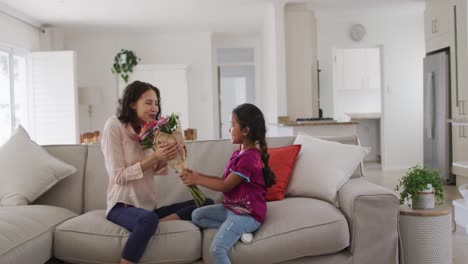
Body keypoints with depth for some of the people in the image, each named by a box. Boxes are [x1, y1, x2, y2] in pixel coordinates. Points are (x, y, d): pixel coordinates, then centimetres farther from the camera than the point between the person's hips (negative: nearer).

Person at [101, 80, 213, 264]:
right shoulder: (114, 125, -9)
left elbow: (156, 171, 6)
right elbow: (118, 176, -14)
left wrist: (167, 156, -13)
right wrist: (153, 158, -21)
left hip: (149, 206, 7)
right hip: (122, 206, -7)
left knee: (206, 204, -7)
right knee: (149, 219, -40)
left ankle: (158, 223, -18)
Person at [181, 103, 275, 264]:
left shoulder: (249, 157, -22)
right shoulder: (239, 154, 10)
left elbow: (226, 186, -18)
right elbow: (225, 180, 9)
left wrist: (197, 180, -11)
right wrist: (198, 175, -1)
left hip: (247, 214, -11)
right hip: (232, 208, 11)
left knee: (217, 249, -23)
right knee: (197, 215, 6)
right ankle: (238, 231, -4)